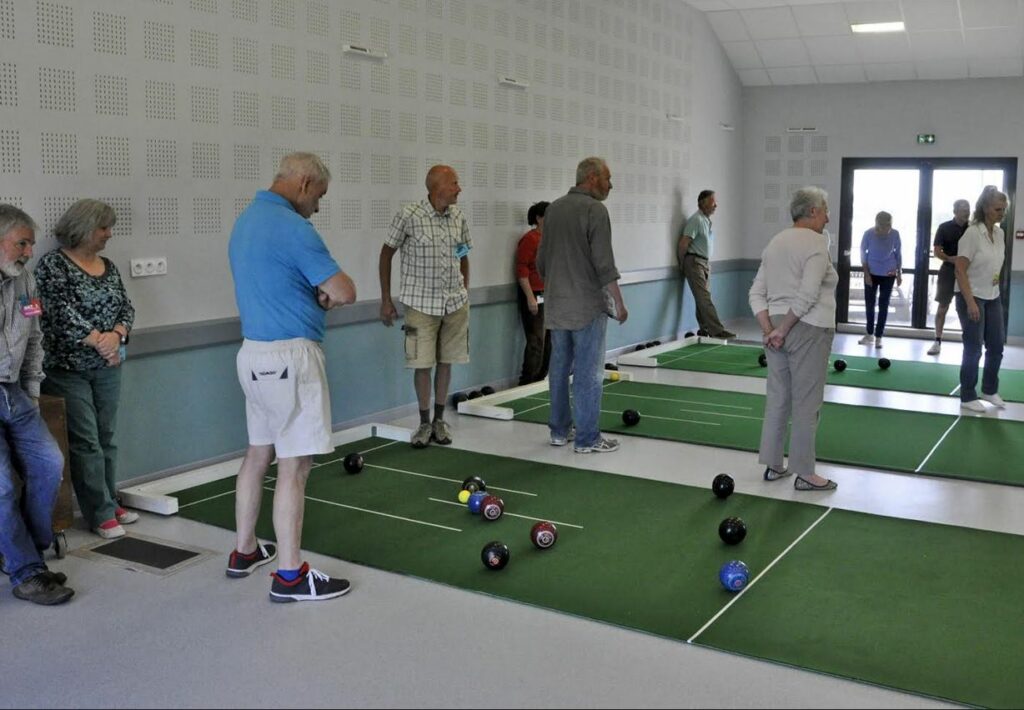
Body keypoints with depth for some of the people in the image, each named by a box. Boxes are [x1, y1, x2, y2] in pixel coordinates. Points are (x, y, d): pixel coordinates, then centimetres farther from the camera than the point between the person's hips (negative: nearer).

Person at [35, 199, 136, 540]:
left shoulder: (108, 266, 12)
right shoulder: (53, 264, -7)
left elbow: (126, 306, 6)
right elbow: (61, 312, -16)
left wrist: (117, 334, -13)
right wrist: (99, 342, -18)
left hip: (107, 368, 6)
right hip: (68, 368, -6)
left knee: (106, 438, 11)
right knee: (85, 442, -3)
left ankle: (110, 502, 21)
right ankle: (100, 514, 3)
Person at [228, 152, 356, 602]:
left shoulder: (245, 221, 13)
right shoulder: (292, 228, -17)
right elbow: (345, 293, -17)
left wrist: (313, 295, 4)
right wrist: (324, 295, 5)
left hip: (254, 352, 10)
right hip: (290, 356, -10)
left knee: (258, 454, 18)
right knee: (294, 465, -4)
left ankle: (245, 552, 30)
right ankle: (290, 575, 2)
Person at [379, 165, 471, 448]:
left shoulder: (459, 217, 2)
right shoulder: (409, 215, -11)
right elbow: (386, 254, -2)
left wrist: (466, 293, 10)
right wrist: (386, 300, -3)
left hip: (455, 303, 4)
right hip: (421, 304, -4)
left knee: (445, 361, 9)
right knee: (422, 364, 1)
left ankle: (440, 419, 23)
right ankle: (424, 423, 16)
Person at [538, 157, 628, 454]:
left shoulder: (553, 208, 10)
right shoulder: (594, 210, -12)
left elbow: (541, 261, 15)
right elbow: (604, 265, -16)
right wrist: (619, 304, -9)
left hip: (556, 306, 7)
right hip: (587, 306, -7)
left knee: (559, 368, 13)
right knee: (588, 373, -2)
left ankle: (559, 430, 21)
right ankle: (587, 438, 3)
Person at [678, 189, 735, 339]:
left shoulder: (706, 220, 15)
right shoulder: (696, 220, -14)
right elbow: (683, 244, -17)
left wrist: (708, 264, 17)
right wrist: (682, 264, -8)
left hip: (704, 263, 9)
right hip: (695, 263, -9)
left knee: (702, 298, 10)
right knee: (705, 298, -12)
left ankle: (704, 330, 14)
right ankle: (717, 331, -18)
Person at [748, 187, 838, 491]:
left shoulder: (776, 242, 12)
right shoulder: (816, 241, -11)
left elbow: (756, 293, 7)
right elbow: (807, 295, -22)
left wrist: (769, 329, -2)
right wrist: (783, 329, -15)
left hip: (777, 329, 8)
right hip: (807, 330, -8)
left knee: (777, 399, 13)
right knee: (807, 403, 0)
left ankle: (773, 465, 21)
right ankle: (804, 474, 8)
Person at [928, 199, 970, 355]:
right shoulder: (944, 228, -1)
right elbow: (937, 252, -5)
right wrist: (950, 258, -24)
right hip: (948, 271, -1)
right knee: (942, 307, 2)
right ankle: (937, 341, 8)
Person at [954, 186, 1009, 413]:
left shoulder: (1000, 233, 4)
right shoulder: (972, 233, -17)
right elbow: (960, 270, -19)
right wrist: (970, 302, -22)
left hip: (993, 298, 7)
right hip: (971, 298, -7)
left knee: (996, 346, 11)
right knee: (973, 349, -1)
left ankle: (989, 390, 28)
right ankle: (968, 397, 11)